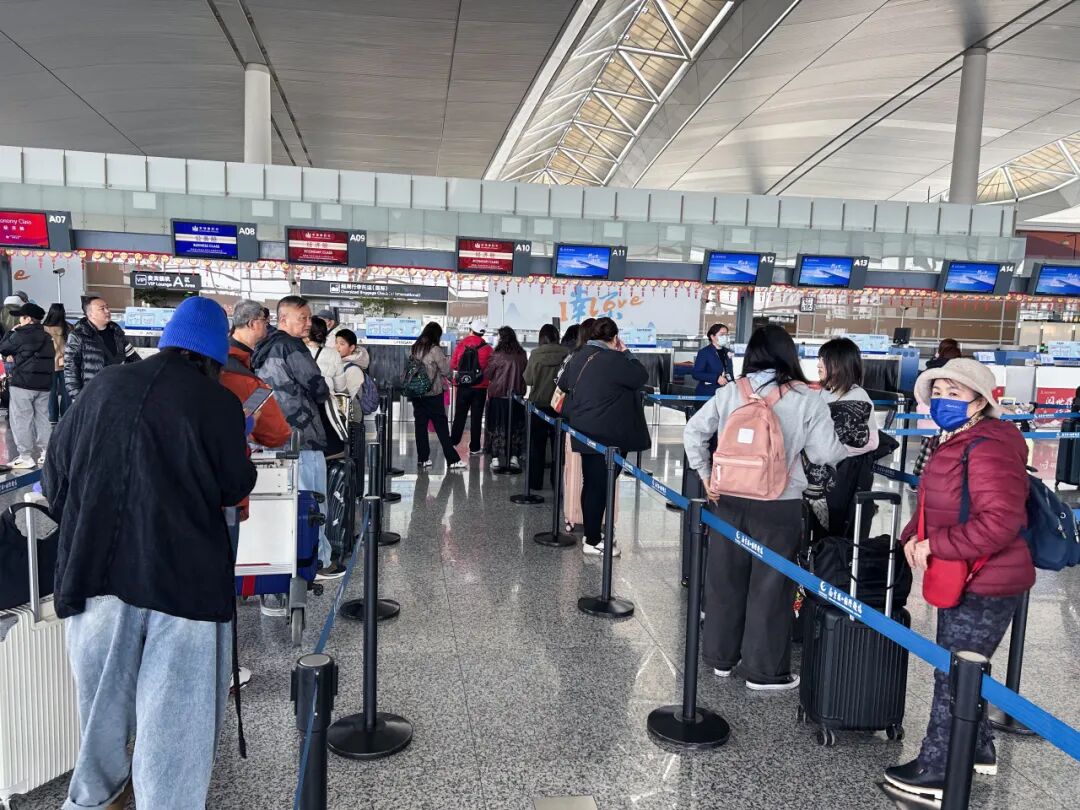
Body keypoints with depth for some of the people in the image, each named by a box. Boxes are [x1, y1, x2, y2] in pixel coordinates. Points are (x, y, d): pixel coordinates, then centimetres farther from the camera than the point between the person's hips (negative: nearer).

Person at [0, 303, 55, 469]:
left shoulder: (21, 334, -12)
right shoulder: (47, 337, 11)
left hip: (22, 384, -7)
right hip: (44, 384, 7)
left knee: (21, 420, 0)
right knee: (42, 418, 13)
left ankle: (26, 457, -1)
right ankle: (46, 453, 13)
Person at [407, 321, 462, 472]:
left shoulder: (413, 349, 6)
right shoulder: (435, 350, -12)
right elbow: (445, 370, -8)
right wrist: (447, 360, 9)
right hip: (433, 394, -5)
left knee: (420, 425, 9)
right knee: (441, 427, -1)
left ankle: (423, 459, 12)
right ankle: (452, 460, 2)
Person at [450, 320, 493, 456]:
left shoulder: (460, 345, -4)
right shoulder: (487, 348, -8)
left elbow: (453, 365, 0)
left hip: (463, 386, 1)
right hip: (480, 387, -1)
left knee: (460, 415, 14)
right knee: (476, 417, 6)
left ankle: (453, 442, 19)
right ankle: (474, 448, 8)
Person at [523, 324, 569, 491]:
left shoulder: (536, 354, -9)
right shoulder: (566, 354, -10)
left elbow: (527, 379, -3)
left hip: (538, 404, 0)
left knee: (537, 445, 11)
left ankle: (535, 482, 15)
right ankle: (557, 482, 11)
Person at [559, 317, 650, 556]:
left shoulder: (578, 357, 9)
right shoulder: (613, 359, -16)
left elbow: (564, 383, 23)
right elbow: (641, 377, -7)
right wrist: (625, 353, 2)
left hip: (584, 431, 8)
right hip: (607, 435, -8)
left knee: (591, 484, 16)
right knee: (601, 486, -2)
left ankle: (591, 533, 26)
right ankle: (593, 541, 4)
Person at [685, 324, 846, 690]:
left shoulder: (730, 393, 0)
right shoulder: (807, 399, -8)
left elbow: (693, 431, 3)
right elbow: (825, 453, -8)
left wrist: (705, 475, 9)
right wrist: (860, 446, 11)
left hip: (729, 498, 3)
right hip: (779, 505, -3)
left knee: (725, 577, 16)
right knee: (770, 585, 9)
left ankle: (722, 656, 31)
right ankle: (763, 669, 20)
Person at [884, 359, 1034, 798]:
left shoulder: (988, 449, -23)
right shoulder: (950, 443, 10)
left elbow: (999, 523, -31)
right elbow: (935, 505, 20)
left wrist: (934, 545, -24)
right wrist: (913, 536, 1)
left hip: (984, 587, -10)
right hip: (961, 581, 10)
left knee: (953, 678, 1)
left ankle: (936, 772, 15)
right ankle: (977, 750, 42)